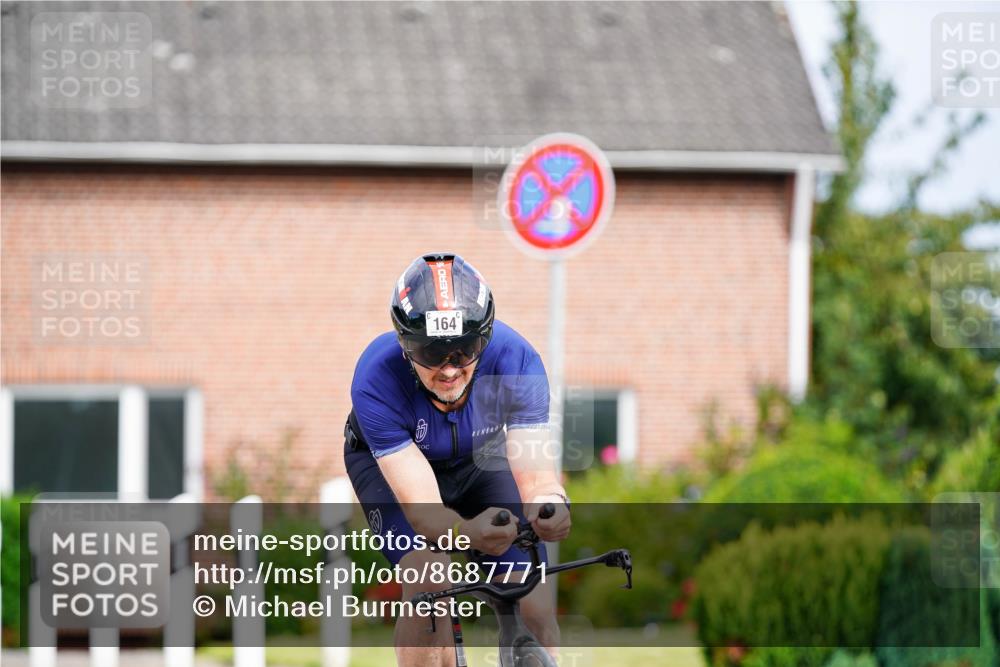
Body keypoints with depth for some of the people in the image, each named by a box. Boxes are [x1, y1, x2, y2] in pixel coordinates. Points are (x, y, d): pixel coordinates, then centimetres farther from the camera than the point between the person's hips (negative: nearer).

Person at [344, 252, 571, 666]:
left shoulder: (514, 359, -33)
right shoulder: (377, 379, -38)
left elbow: (536, 476, -37)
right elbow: (422, 507, -41)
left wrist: (550, 505, -61)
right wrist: (470, 531, -63)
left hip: (478, 459, 2)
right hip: (387, 461, -2)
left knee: (534, 612, -13)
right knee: (428, 581, -30)